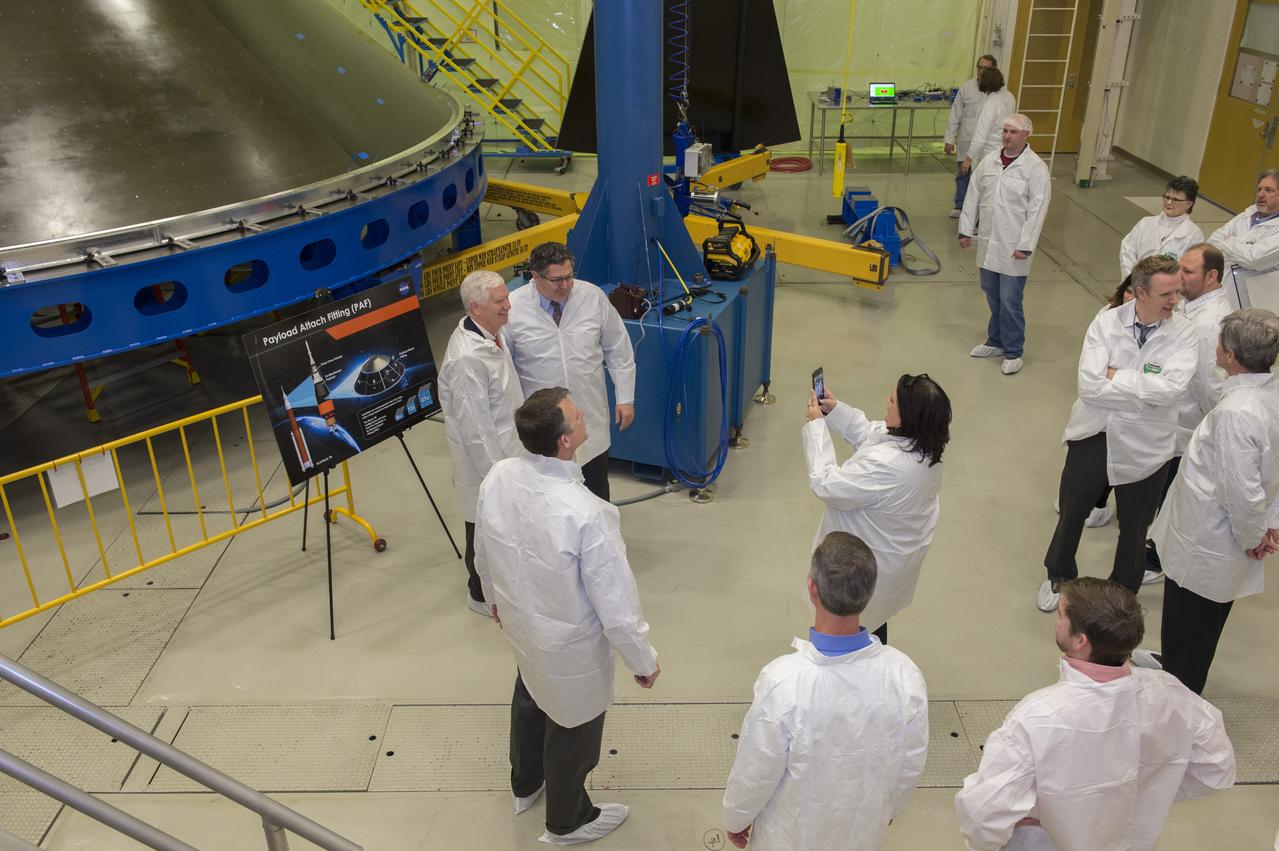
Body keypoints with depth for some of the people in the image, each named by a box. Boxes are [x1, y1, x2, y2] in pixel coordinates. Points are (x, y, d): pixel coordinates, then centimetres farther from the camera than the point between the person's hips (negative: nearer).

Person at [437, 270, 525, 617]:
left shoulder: (492, 333, 0)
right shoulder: (467, 358, -31)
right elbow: (476, 428, -28)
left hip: (504, 448, 9)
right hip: (483, 457, -9)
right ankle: (483, 595, 32)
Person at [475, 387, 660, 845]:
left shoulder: (497, 478, -20)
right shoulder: (585, 514, -39)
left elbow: (483, 554, -1)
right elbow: (615, 602, -27)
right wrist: (643, 660, -9)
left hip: (520, 624, 6)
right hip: (571, 646, -6)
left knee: (529, 699, 34)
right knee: (572, 729, 23)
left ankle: (525, 784, 62)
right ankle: (567, 821, 51)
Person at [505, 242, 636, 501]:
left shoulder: (593, 297, -9)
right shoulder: (513, 308, -15)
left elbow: (618, 350, 2)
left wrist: (625, 398, 3)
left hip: (590, 417, 2)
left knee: (596, 490, 18)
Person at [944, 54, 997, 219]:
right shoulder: (966, 87, 0)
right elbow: (955, 115, 2)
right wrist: (949, 139, 0)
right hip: (965, 140, 2)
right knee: (962, 175, 14)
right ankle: (960, 206, 30)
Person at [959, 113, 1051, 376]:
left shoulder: (1035, 168, -10)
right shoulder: (989, 160, 6)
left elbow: (1037, 210, -13)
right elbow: (973, 195, 12)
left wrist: (1025, 245, -16)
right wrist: (966, 229, 10)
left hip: (1013, 247, -5)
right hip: (988, 242, 5)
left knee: (1010, 301, -2)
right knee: (993, 296, 16)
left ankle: (1013, 352, 12)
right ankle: (996, 342, 33)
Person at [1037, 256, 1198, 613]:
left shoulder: (1183, 333, -13)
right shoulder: (1107, 322, -12)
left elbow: (1172, 388, -29)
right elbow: (1089, 385, -22)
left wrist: (1116, 377, -23)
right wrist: (1144, 388, -21)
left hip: (1143, 448, 0)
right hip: (1093, 436, 1)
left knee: (1133, 528, 19)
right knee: (1071, 513, 19)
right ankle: (1059, 576, 46)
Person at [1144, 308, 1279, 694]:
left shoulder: (1236, 413, -33)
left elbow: (1243, 492, -30)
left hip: (1203, 546, -9)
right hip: (1226, 546, 9)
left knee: (1185, 630, 12)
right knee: (1205, 625, 29)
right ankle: (1178, 671, 50)